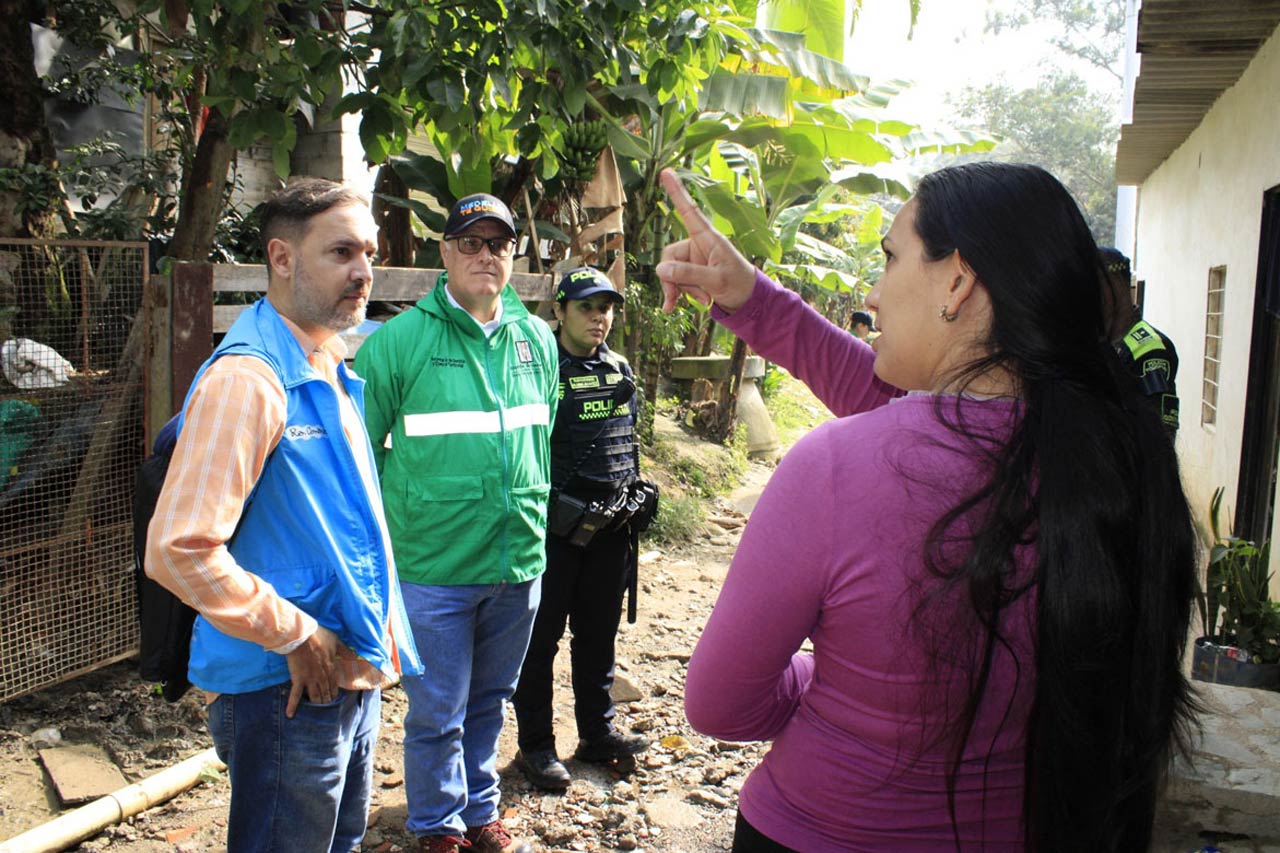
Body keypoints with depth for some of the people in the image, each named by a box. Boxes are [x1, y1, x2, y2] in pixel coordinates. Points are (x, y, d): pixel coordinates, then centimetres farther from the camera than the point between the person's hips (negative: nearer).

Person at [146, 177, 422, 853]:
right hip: (287, 691, -9)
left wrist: (380, 634, 12)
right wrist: (298, 638, -19)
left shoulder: (329, 371, 9)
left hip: (352, 679, 9)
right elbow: (179, 549, -27)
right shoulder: (248, 378, -21)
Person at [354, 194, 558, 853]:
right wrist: (379, 540, -2)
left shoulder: (537, 339, 5)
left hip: (519, 561, 4)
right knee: (438, 714, 9)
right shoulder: (399, 340, -10)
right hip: (434, 568, -4)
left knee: (489, 702, 21)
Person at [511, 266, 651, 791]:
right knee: (541, 637, 5)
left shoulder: (620, 369, 10)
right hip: (555, 528, -6)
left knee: (599, 634, 17)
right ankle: (535, 746, 19)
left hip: (610, 527, 6)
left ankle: (598, 733, 31)